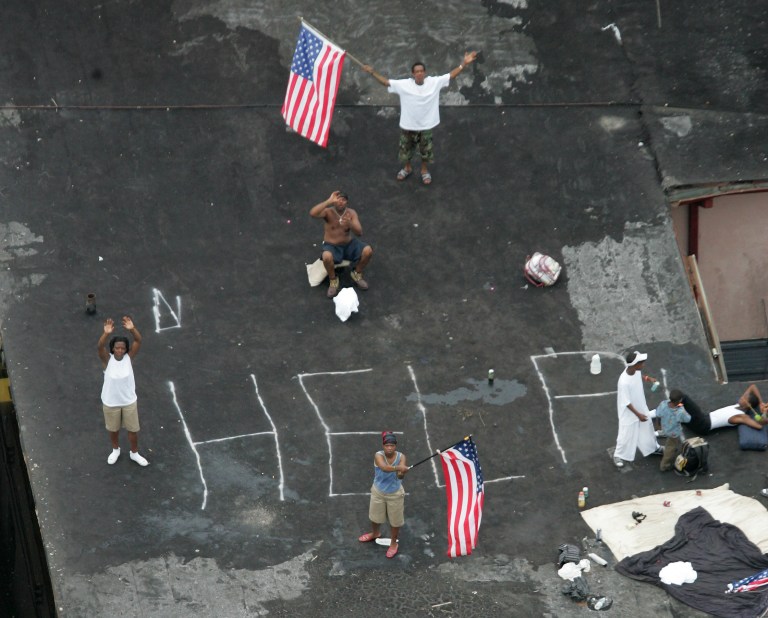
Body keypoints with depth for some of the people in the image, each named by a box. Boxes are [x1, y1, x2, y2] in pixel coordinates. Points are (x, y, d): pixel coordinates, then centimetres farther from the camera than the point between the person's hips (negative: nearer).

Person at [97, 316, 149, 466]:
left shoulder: (129, 357, -15)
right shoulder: (107, 359, -18)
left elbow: (138, 341, -29)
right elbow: (100, 346, -38)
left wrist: (132, 329, -48)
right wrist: (106, 333, -56)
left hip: (129, 401, 1)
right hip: (110, 402, -1)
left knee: (133, 429, 15)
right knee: (113, 429, 21)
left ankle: (134, 453, 39)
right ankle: (115, 450, 48)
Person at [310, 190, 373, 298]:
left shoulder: (351, 213, -7)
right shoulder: (328, 212, -15)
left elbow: (359, 233, -14)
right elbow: (312, 213, -36)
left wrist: (350, 224, -35)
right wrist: (329, 201, -36)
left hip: (349, 244, 3)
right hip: (332, 246, -3)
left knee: (367, 250, -21)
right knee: (327, 257, -38)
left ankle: (357, 274, 7)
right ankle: (333, 280, -8)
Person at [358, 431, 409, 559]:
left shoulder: (401, 457, -22)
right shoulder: (378, 455, -26)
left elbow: (401, 472, -39)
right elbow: (384, 467, -48)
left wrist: (401, 474, -65)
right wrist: (398, 468, -66)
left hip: (395, 494, -1)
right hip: (378, 492, 1)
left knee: (395, 520, 13)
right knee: (375, 515, 25)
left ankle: (393, 543, 39)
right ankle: (375, 533, 57)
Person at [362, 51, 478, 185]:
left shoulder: (434, 82, -14)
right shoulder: (403, 84, -16)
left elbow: (451, 75, -13)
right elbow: (386, 81, -13)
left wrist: (464, 63, -22)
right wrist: (372, 72, -22)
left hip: (426, 125, 0)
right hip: (408, 125, 0)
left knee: (425, 150, 17)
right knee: (406, 149, 20)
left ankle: (424, 170, 42)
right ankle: (407, 168, 47)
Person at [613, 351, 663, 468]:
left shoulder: (636, 370, -19)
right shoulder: (624, 382, -41)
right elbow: (626, 402, -28)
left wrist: (646, 378, 3)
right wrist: (638, 414, -21)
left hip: (641, 407, 7)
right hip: (629, 412, -7)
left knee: (648, 428, 27)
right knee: (626, 435, 13)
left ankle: (654, 448, 52)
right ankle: (618, 456, 39)